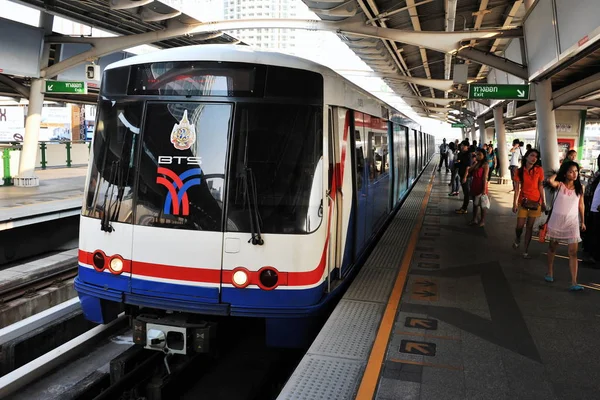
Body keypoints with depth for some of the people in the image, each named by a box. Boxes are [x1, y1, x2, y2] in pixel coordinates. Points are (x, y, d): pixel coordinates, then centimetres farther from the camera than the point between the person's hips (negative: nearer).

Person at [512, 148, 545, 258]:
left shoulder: (539, 170, -3)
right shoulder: (519, 171, -2)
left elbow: (541, 187, 0)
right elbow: (517, 188, -1)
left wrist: (544, 202, 0)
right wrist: (514, 203, -4)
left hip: (536, 201, 0)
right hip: (523, 201, 0)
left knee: (530, 226, 4)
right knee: (519, 226, -2)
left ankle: (526, 250, 14)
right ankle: (517, 239, 32)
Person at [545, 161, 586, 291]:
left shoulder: (580, 187, 1)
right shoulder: (560, 185, -6)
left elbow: (581, 205, 9)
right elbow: (550, 180, -29)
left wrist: (582, 221, 12)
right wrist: (558, 173, -11)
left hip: (572, 221, 1)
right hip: (557, 219, -1)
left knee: (573, 252, -6)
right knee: (553, 246, 15)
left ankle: (574, 283, -8)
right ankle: (550, 273, 34)